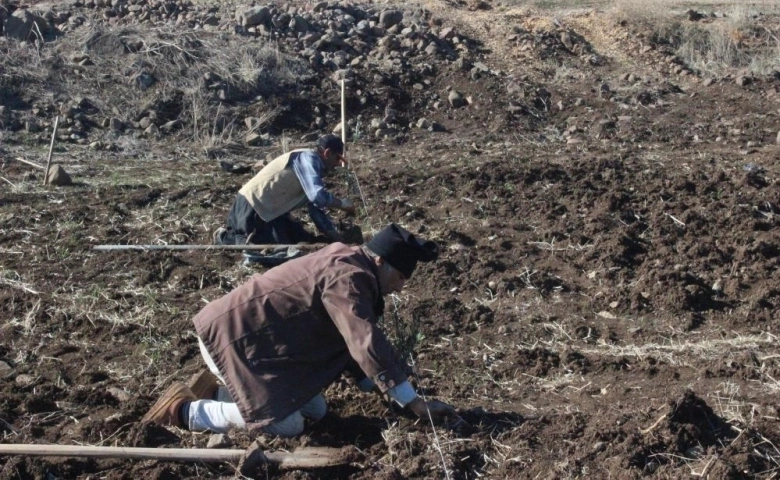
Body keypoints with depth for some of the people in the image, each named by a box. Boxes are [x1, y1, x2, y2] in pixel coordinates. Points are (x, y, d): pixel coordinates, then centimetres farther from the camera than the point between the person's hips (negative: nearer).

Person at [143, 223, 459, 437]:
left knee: (316, 411, 8)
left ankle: (215, 393, 16)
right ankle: (186, 410, -2)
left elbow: (352, 341, 16)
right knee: (287, 426, -14)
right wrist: (414, 403, -26)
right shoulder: (348, 277, -23)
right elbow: (367, 345, -30)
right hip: (231, 335, -10)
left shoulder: (348, 264, 9)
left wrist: (379, 387, 12)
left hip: (259, 337, 10)